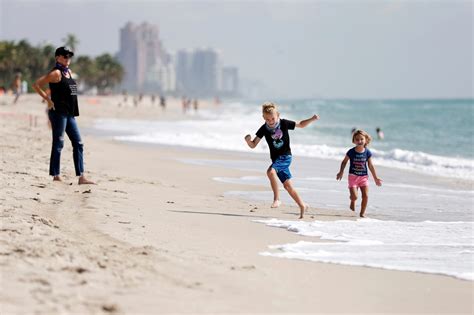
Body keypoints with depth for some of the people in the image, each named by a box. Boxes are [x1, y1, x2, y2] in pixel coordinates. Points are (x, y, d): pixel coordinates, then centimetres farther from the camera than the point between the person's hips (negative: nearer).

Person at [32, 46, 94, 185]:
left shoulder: (68, 72, 15)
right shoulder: (56, 73, -9)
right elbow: (36, 85, -14)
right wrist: (48, 100, -15)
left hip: (69, 113, 9)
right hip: (58, 112, -9)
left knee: (78, 143, 5)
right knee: (58, 144, -4)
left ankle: (81, 177, 6)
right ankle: (56, 176, 1)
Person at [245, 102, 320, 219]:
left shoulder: (284, 123, -8)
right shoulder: (264, 129, -2)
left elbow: (301, 124, 7)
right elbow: (253, 145, -2)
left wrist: (312, 119, -8)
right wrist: (248, 140, -24)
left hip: (285, 156, -5)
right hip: (276, 158, 5)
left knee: (271, 171, -30)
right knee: (287, 185, 7)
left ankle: (277, 199, -24)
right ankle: (302, 206, 20)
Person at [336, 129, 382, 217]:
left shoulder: (367, 153, -1)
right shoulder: (351, 152, -7)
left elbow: (370, 166, 9)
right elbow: (344, 162, 6)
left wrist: (375, 178, 12)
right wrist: (341, 172, -6)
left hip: (364, 176, 2)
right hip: (353, 176, -2)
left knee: (365, 196, -9)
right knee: (354, 196, -14)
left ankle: (362, 213, 8)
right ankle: (352, 202, 24)